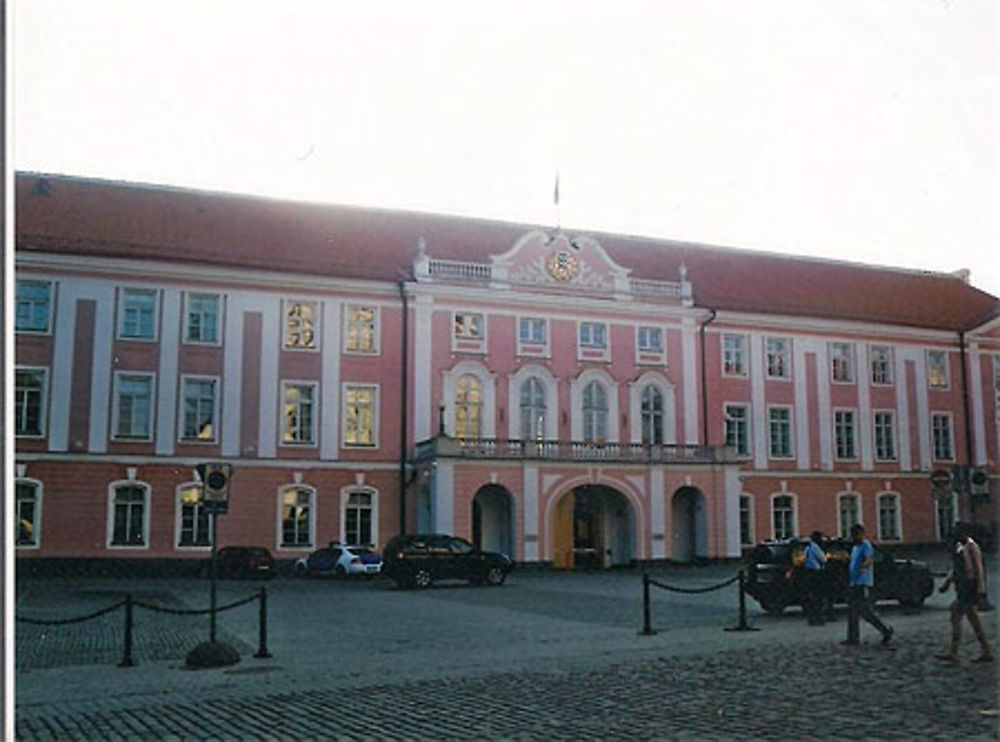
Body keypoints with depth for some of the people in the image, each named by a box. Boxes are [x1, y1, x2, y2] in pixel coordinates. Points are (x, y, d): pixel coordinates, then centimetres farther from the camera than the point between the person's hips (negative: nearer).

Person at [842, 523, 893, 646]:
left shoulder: (866, 545, -10)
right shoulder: (855, 548, 19)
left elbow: (870, 558, -29)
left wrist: (864, 566, -50)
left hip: (863, 584, -10)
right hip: (853, 584, 10)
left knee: (865, 612, -10)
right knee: (852, 612, 8)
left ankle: (886, 631, 3)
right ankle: (853, 638, 11)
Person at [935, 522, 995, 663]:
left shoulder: (972, 547, -14)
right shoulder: (959, 547, 14)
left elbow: (979, 569, -17)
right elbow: (955, 568, 20)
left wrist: (981, 590, -20)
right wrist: (945, 583, 14)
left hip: (971, 587, -10)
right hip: (962, 587, 10)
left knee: (956, 617, -10)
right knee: (973, 619, 11)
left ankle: (953, 653, -8)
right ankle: (987, 653, 16)